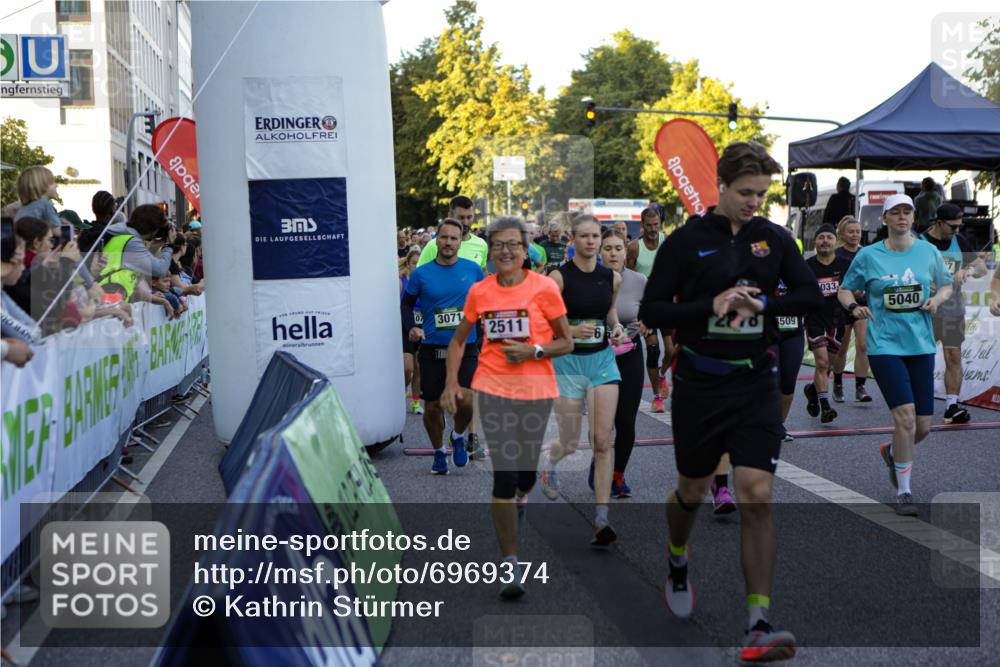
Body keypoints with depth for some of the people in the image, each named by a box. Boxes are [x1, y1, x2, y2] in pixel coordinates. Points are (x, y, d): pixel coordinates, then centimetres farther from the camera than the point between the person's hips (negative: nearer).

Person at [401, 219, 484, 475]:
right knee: (432, 406, 4)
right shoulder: (421, 273, 0)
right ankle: (439, 452, 28)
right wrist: (411, 327, -5)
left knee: (465, 401, -15)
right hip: (432, 350, 0)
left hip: (465, 348, 0)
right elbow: (407, 303, 12)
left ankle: (458, 437, 17)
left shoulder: (473, 270, 3)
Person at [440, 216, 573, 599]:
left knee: (526, 470, 10)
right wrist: (452, 383, 4)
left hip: (536, 390, 0)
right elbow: (459, 340, 14)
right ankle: (510, 563, 1)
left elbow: (566, 343, 1)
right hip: (493, 388, 0)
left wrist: (533, 351, -16)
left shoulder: (544, 288, -4)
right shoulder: (479, 292, 2)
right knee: (504, 474, -7)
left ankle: (520, 496, 51)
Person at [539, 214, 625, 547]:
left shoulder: (612, 278, 3)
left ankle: (602, 519, -2)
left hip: (603, 359, 3)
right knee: (570, 443, 5)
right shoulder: (559, 277, -10)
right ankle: (549, 461, 44)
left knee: (603, 441, -6)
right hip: (568, 361, -3)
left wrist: (617, 327, 3)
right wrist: (572, 330, -23)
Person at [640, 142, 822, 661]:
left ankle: (758, 626, -7)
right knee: (692, 491, 15)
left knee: (757, 499, -9)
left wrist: (760, 302, -13)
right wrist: (712, 304, -18)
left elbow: (811, 296, 3)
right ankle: (678, 560, 48)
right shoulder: (686, 241, -5)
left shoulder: (775, 239, 4)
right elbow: (651, 311, -6)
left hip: (756, 385, 1)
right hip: (699, 384, -1)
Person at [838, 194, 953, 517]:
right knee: (906, 415, -16)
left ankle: (892, 452, 39)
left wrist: (936, 299, -3)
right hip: (884, 345, -3)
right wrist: (853, 306, -12)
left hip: (921, 345, 3)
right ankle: (903, 492, -1)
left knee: (923, 426, 3)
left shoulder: (928, 251, 6)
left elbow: (946, 285, 18)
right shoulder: (868, 255, 0)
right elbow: (845, 290, 9)